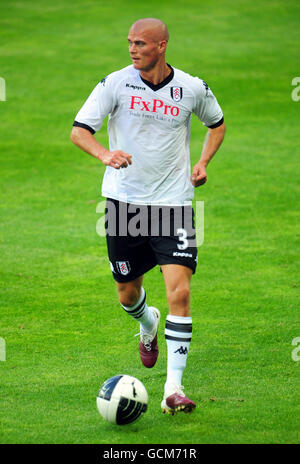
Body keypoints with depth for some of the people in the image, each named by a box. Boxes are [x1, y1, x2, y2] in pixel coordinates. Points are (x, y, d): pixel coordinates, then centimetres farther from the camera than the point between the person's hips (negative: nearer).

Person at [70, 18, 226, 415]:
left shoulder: (192, 89, -1)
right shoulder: (116, 83, -5)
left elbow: (217, 123, 19)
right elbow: (79, 131, -6)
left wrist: (203, 163, 3)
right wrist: (105, 154, -27)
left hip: (173, 202, -1)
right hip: (123, 200, 1)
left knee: (180, 293, -14)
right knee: (127, 295, 11)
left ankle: (174, 387, -9)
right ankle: (148, 324, 49)